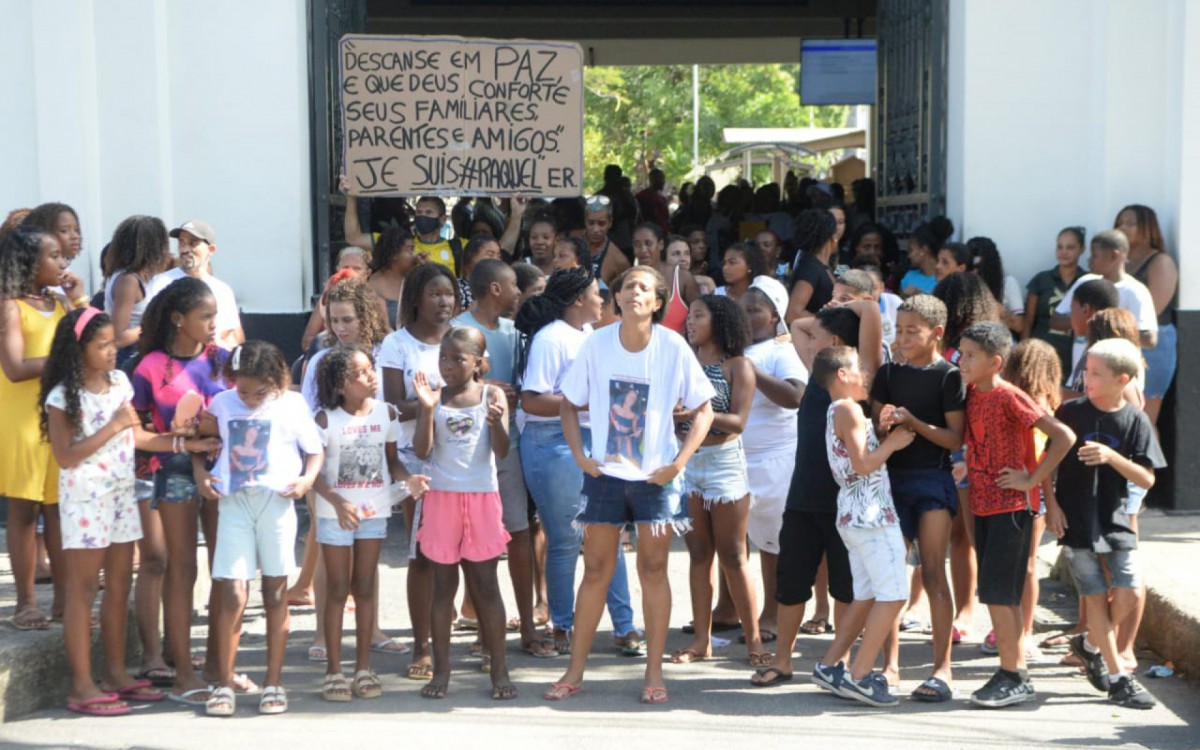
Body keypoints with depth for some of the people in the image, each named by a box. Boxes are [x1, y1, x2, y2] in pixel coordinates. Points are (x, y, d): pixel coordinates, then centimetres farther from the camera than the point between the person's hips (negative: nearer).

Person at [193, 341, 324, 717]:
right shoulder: (223, 404, 5)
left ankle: (274, 682, 17)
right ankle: (224, 684, 5)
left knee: (275, 592, 7)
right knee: (233, 594, -6)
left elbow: (315, 450, 5)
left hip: (276, 501, 0)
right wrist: (200, 473, 0)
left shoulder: (292, 404, 0)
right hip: (234, 502, 1)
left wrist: (307, 479, -13)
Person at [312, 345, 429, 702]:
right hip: (335, 512, -3)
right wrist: (338, 502, -24)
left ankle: (364, 667, 17)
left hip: (375, 511, 3)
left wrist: (409, 478, -13)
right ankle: (333, 669, 12)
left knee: (365, 588, 9)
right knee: (338, 589, 4)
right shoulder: (326, 420, -11)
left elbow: (391, 460, 7)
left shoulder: (386, 413, -1)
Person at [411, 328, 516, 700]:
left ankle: (499, 669, 10)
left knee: (486, 585, 4)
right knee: (444, 584, 7)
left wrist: (496, 421, -28)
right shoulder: (436, 397, 1)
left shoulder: (492, 396, -1)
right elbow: (421, 451, -6)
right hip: (442, 498, 1)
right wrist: (426, 408, -17)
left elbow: (501, 451, -8)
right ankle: (441, 670, 14)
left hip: (482, 498, -1)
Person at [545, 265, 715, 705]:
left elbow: (704, 409, -3)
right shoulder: (597, 344, -5)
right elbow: (569, 404, 5)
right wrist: (579, 455, -6)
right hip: (605, 472, 1)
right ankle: (575, 671, 15)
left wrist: (679, 462, -11)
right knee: (596, 569, 6)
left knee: (653, 569, 4)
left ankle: (654, 673, 14)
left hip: (655, 475, -1)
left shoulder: (673, 347, -9)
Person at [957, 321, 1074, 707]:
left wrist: (1032, 478, -15)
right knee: (1000, 595, 10)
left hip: (1010, 506, -8)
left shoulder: (1009, 397, -14)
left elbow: (1064, 436, -19)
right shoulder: (970, 393, 8)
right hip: (982, 505, 8)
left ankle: (1013, 676, -1)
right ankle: (1014, 673, 17)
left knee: (997, 593, -8)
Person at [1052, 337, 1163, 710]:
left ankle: (1091, 644, 23)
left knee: (1129, 592, -5)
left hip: (1115, 520, 1)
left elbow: (1147, 479, -5)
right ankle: (1117, 678, 7)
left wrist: (1111, 457, -20)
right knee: (1097, 595, -1)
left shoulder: (1135, 421, -3)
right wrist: (1051, 504, -4)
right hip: (1076, 521, -1)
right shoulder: (1071, 412, -3)